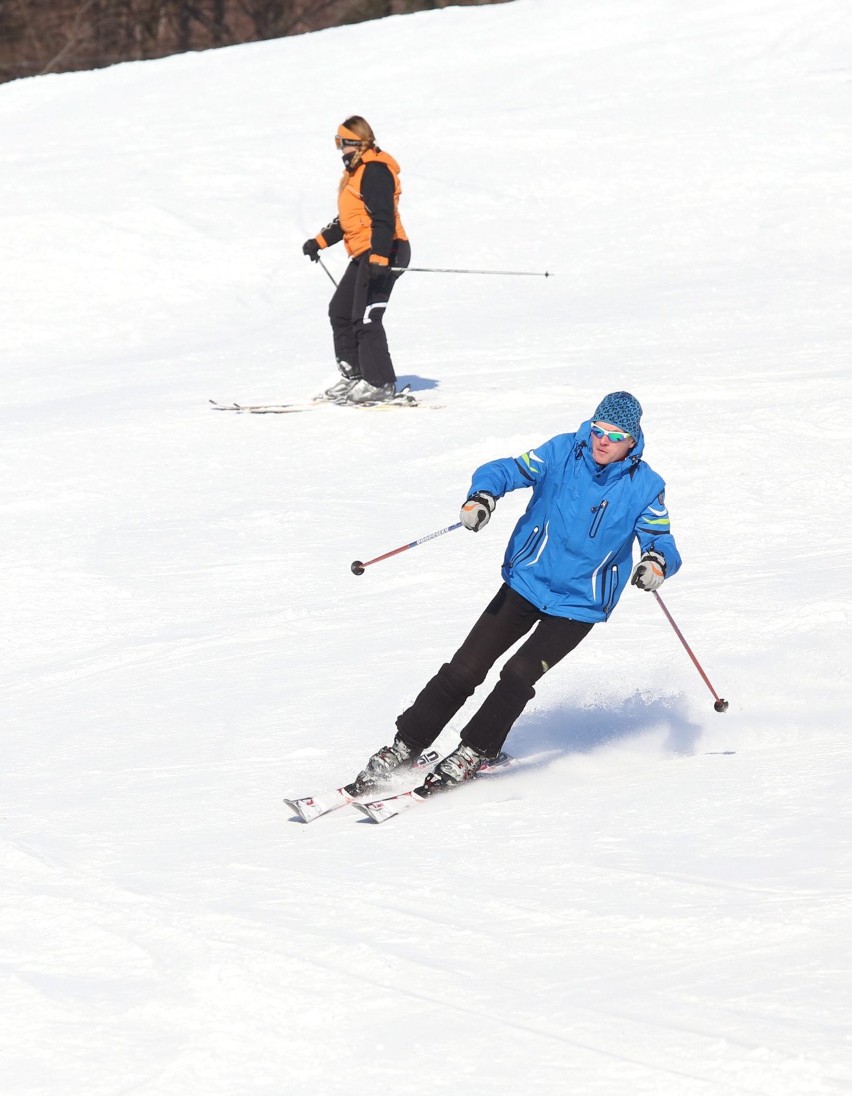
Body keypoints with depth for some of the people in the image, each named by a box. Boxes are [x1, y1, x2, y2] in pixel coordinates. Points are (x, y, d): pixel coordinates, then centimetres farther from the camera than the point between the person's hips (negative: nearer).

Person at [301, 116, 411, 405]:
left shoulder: (375, 171, -13)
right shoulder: (356, 172, 20)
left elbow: (384, 219, -22)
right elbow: (349, 219, 30)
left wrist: (379, 257, -29)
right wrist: (320, 241, 27)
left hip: (381, 254, -11)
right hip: (364, 257, 11)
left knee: (365, 318, -13)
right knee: (340, 312, 13)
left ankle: (380, 384, -8)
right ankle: (354, 376, 18)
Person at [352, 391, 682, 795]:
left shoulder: (645, 487, -7)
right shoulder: (562, 452, -6)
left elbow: (661, 541, -5)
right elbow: (510, 470, -12)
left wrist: (657, 561, -31)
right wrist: (482, 495, -35)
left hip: (578, 605, -1)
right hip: (526, 583, 1)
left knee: (519, 674, -19)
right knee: (464, 668, -5)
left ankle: (472, 753, -3)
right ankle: (405, 746, 4)